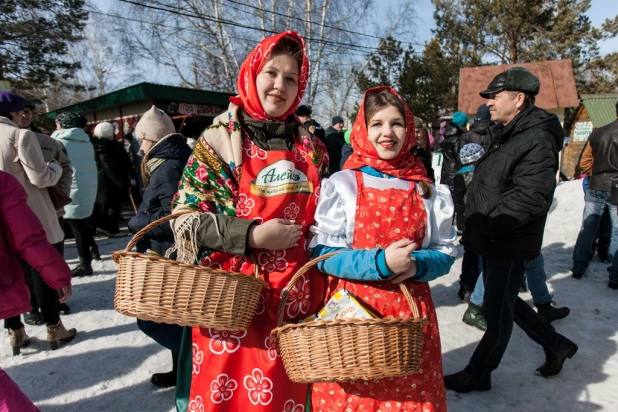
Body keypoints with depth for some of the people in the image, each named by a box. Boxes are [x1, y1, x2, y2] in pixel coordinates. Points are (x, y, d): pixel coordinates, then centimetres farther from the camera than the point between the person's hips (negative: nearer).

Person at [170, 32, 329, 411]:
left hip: (296, 298, 4)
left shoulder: (311, 148, 8)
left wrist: (323, 287, 11)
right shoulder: (218, 141, -4)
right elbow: (185, 217, -6)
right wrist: (252, 236, -17)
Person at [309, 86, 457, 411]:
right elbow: (323, 254, -9)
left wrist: (418, 265, -14)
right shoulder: (341, 184, -5)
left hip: (411, 311, 3)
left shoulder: (427, 191, 5)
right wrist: (380, 262, -21)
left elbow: (445, 253, 8)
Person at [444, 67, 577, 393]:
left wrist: (487, 227, -24)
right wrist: (476, 225, 10)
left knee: (497, 311, 5)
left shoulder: (538, 140, -18)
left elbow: (531, 198, -27)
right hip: (493, 243, 10)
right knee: (505, 303, 22)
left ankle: (477, 375, 22)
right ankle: (556, 345, 41)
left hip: (510, 246, -10)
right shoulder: (506, 135, 13)